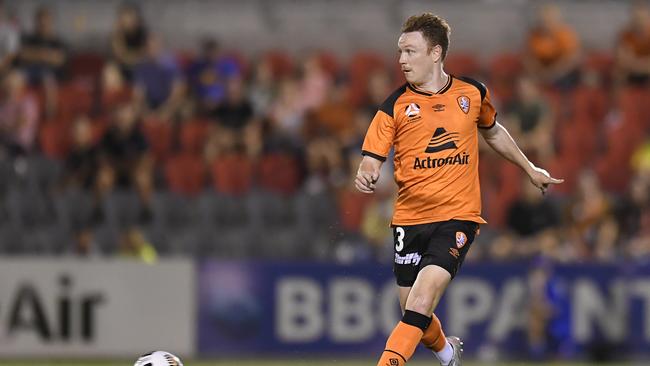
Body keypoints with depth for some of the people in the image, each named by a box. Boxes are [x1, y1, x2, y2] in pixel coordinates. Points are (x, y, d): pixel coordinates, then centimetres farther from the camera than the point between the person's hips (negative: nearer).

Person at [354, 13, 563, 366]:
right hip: (410, 218, 1)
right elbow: (370, 161, -6)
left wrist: (530, 169, 34)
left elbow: (493, 132, 24)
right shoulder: (394, 106, -3)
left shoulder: (472, 93, 3)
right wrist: (365, 178, -30)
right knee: (413, 310, 9)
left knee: (422, 299, -22)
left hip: (458, 217, -1)